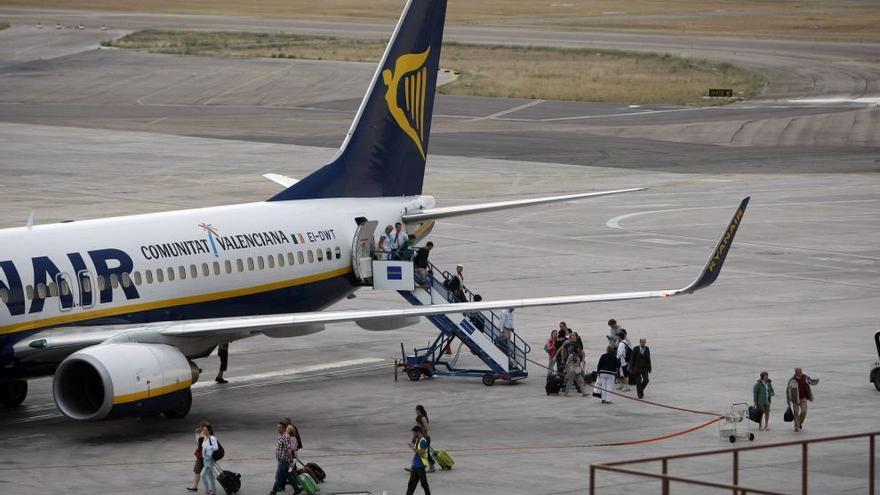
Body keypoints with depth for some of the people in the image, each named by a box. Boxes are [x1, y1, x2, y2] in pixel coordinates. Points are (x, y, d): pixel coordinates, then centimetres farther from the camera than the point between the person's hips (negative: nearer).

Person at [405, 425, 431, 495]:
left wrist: (413, 448, -23)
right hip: (415, 465, 9)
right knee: (412, 483, 11)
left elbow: (421, 453, -23)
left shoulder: (423, 441, -17)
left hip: (420, 465, -9)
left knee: (423, 483, 0)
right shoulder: (417, 440, 11)